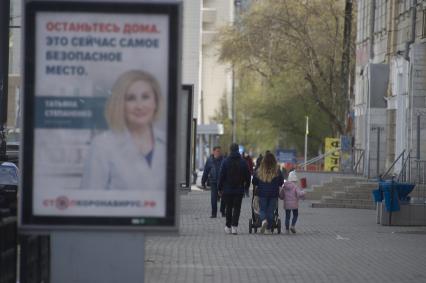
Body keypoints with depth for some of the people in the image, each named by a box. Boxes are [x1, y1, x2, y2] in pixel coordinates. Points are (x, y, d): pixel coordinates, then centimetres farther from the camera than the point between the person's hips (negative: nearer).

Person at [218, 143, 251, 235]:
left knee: (229, 208, 11)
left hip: (227, 189, 0)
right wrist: (246, 186, 17)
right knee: (237, 208, 1)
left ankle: (228, 226, 14)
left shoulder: (226, 162, -5)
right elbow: (247, 176, 5)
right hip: (239, 190, 0)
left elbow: (221, 176, -4)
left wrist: (220, 188, 2)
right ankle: (234, 226, -10)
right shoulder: (243, 162, 0)